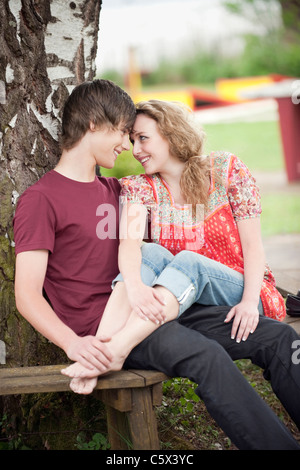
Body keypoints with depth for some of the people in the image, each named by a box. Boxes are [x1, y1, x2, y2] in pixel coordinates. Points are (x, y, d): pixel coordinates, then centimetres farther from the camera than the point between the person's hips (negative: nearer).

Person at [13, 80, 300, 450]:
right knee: (205, 355, -34)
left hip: (146, 311, 8)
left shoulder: (114, 191, 23)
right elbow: (27, 297, -10)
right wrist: (73, 343, -28)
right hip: (101, 327, -7)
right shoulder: (40, 200, -2)